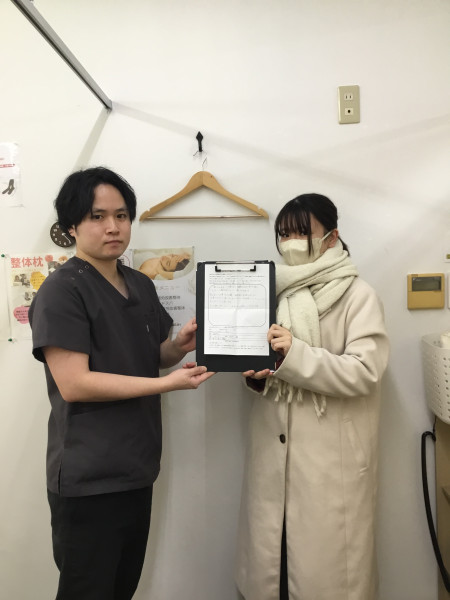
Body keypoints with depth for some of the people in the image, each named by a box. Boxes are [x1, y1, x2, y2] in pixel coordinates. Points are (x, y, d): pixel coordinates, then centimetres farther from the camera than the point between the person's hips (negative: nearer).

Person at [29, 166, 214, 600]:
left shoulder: (141, 285, 10)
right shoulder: (61, 291, -14)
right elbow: (73, 383, -20)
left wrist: (180, 346, -6)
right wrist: (168, 383, -22)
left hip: (136, 468, 7)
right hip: (88, 479, -7)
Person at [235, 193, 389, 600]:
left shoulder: (358, 295, -5)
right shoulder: (276, 292, 11)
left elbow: (364, 371, -14)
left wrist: (296, 355, -23)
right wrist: (256, 375, -4)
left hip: (332, 458, -4)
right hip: (275, 455, 5)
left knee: (325, 565, 4)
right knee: (268, 559, 10)